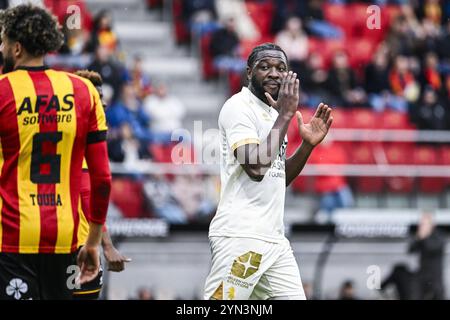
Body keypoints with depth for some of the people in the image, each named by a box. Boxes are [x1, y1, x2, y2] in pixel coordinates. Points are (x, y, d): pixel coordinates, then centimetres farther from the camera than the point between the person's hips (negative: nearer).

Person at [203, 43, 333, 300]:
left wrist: (308, 145, 11)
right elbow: (256, 168, -21)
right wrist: (286, 115, -16)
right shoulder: (239, 107, -7)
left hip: (274, 238, 9)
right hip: (240, 237, -9)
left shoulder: (273, 113, 19)